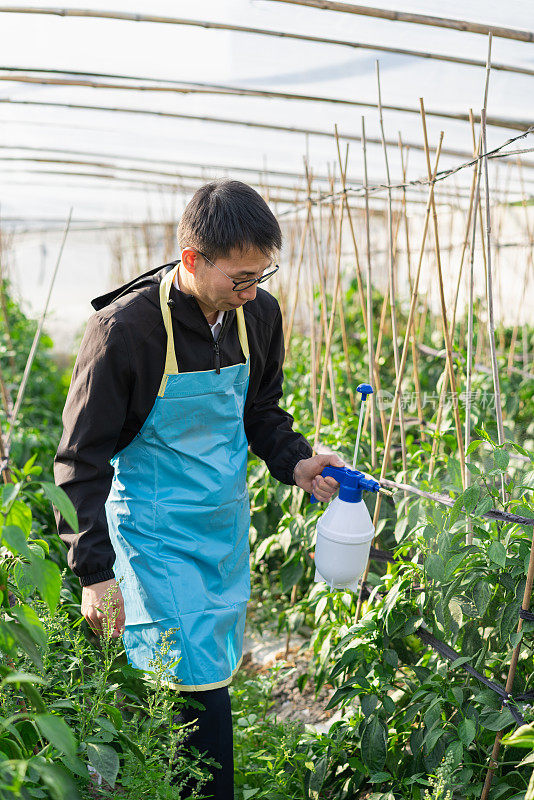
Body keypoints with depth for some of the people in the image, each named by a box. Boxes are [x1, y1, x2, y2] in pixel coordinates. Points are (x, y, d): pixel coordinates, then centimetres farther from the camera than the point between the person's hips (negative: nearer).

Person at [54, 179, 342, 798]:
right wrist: (94, 572, -17)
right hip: (157, 533, -6)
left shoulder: (258, 315, -3)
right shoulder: (125, 329, -20)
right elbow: (82, 458, -14)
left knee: (217, 671, 16)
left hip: (226, 524, 6)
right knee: (193, 684, -8)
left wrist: (294, 463, -4)